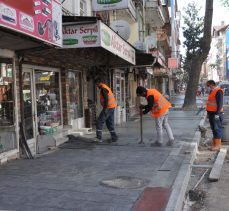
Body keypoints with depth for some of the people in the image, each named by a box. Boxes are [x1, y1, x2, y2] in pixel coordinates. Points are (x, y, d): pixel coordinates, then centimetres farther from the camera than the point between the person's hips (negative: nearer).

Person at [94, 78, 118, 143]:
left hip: (108, 107, -10)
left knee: (99, 122, -6)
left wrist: (105, 109, -23)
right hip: (112, 107, 10)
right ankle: (114, 137, 14)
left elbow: (106, 99, -22)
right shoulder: (106, 87, 18)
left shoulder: (103, 89, -13)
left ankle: (99, 137, -7)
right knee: (109, 123, 13)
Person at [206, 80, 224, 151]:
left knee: (217, 129, -4)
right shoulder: (211, 92, 17)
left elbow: (220, 103, -19)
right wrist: (208, 113, 22)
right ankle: (214, 144, 20)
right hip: (211, 113, 9)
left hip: (216, 114, -9)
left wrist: (217, 113, -23)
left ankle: (218, 145, 1)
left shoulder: (218, 91, -13)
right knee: (214, 129, 13)